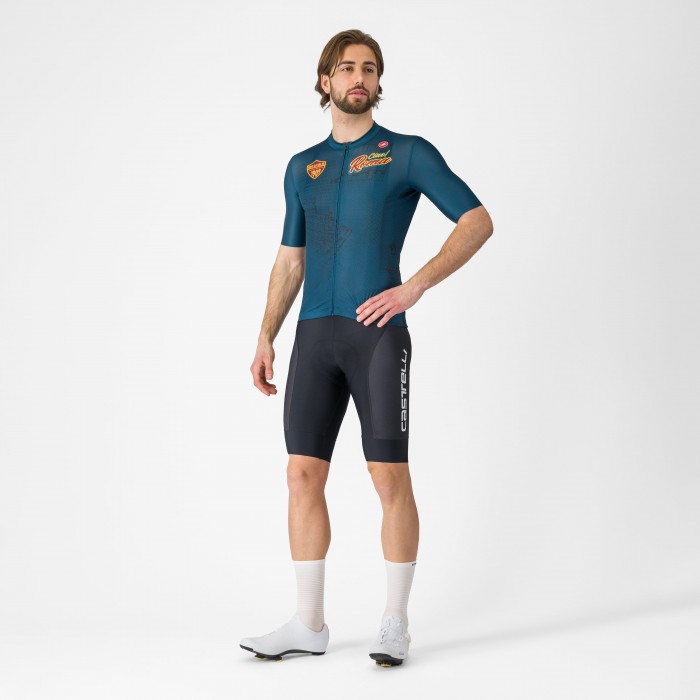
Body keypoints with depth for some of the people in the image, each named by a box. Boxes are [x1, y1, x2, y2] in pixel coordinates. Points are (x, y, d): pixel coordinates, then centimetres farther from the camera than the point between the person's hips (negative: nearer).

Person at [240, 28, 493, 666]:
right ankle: (309, 624, 11)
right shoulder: (302, 167, 17)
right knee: (304, 475, 2)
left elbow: (478, 220, -4)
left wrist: (415, 286, -15)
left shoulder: (407, 153, 3)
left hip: (378, 332, -4)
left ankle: (395, 624, 8)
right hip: (315, 336, 5)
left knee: (391, 477, -3)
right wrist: (266, 339, 11)